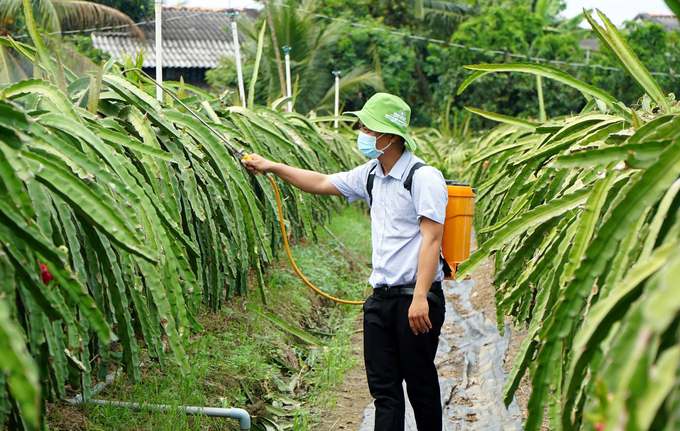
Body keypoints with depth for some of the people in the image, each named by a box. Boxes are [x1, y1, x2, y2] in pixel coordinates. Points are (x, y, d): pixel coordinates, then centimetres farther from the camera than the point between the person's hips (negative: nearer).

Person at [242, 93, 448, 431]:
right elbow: (322, 183, 24)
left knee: (421, 387, 2)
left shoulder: (424, 177, -12)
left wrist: (420, 296, -25)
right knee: (383, 387, 5)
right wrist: (272, 167, 26)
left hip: (416, 298, -7)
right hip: (381, 298, 7)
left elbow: (431, 238, -18)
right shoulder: (370, 175, 12)